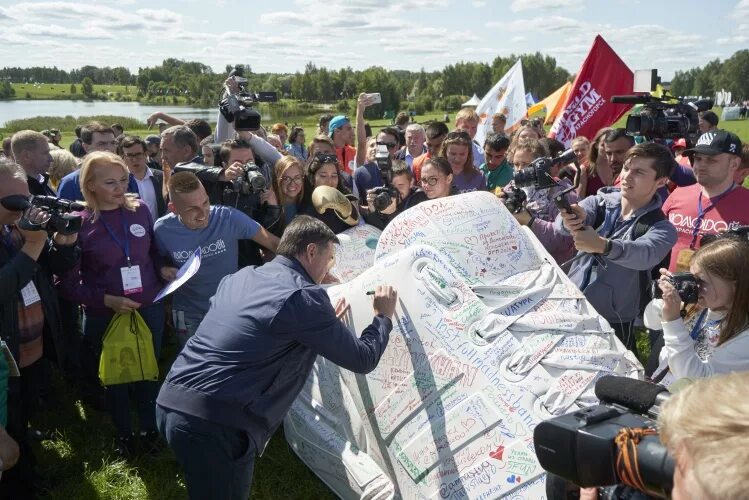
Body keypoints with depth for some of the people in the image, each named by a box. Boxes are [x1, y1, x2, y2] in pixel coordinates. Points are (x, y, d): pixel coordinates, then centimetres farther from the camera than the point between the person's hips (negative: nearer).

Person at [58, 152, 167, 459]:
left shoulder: (140, 210, -5)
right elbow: (67, 283, -12)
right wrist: (106, 299, -22)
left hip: (149, 309, 2)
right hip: (104, 316, -2)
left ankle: (149, 428, 42)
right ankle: (124, 433, 41)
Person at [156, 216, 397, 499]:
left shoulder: (240, 277, 15)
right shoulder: (303, 296, -9)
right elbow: (362, 360, -1)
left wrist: (326, 322, 36)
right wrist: (383, 317, 17)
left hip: (170, 404, 8)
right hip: (216, 424, -8)